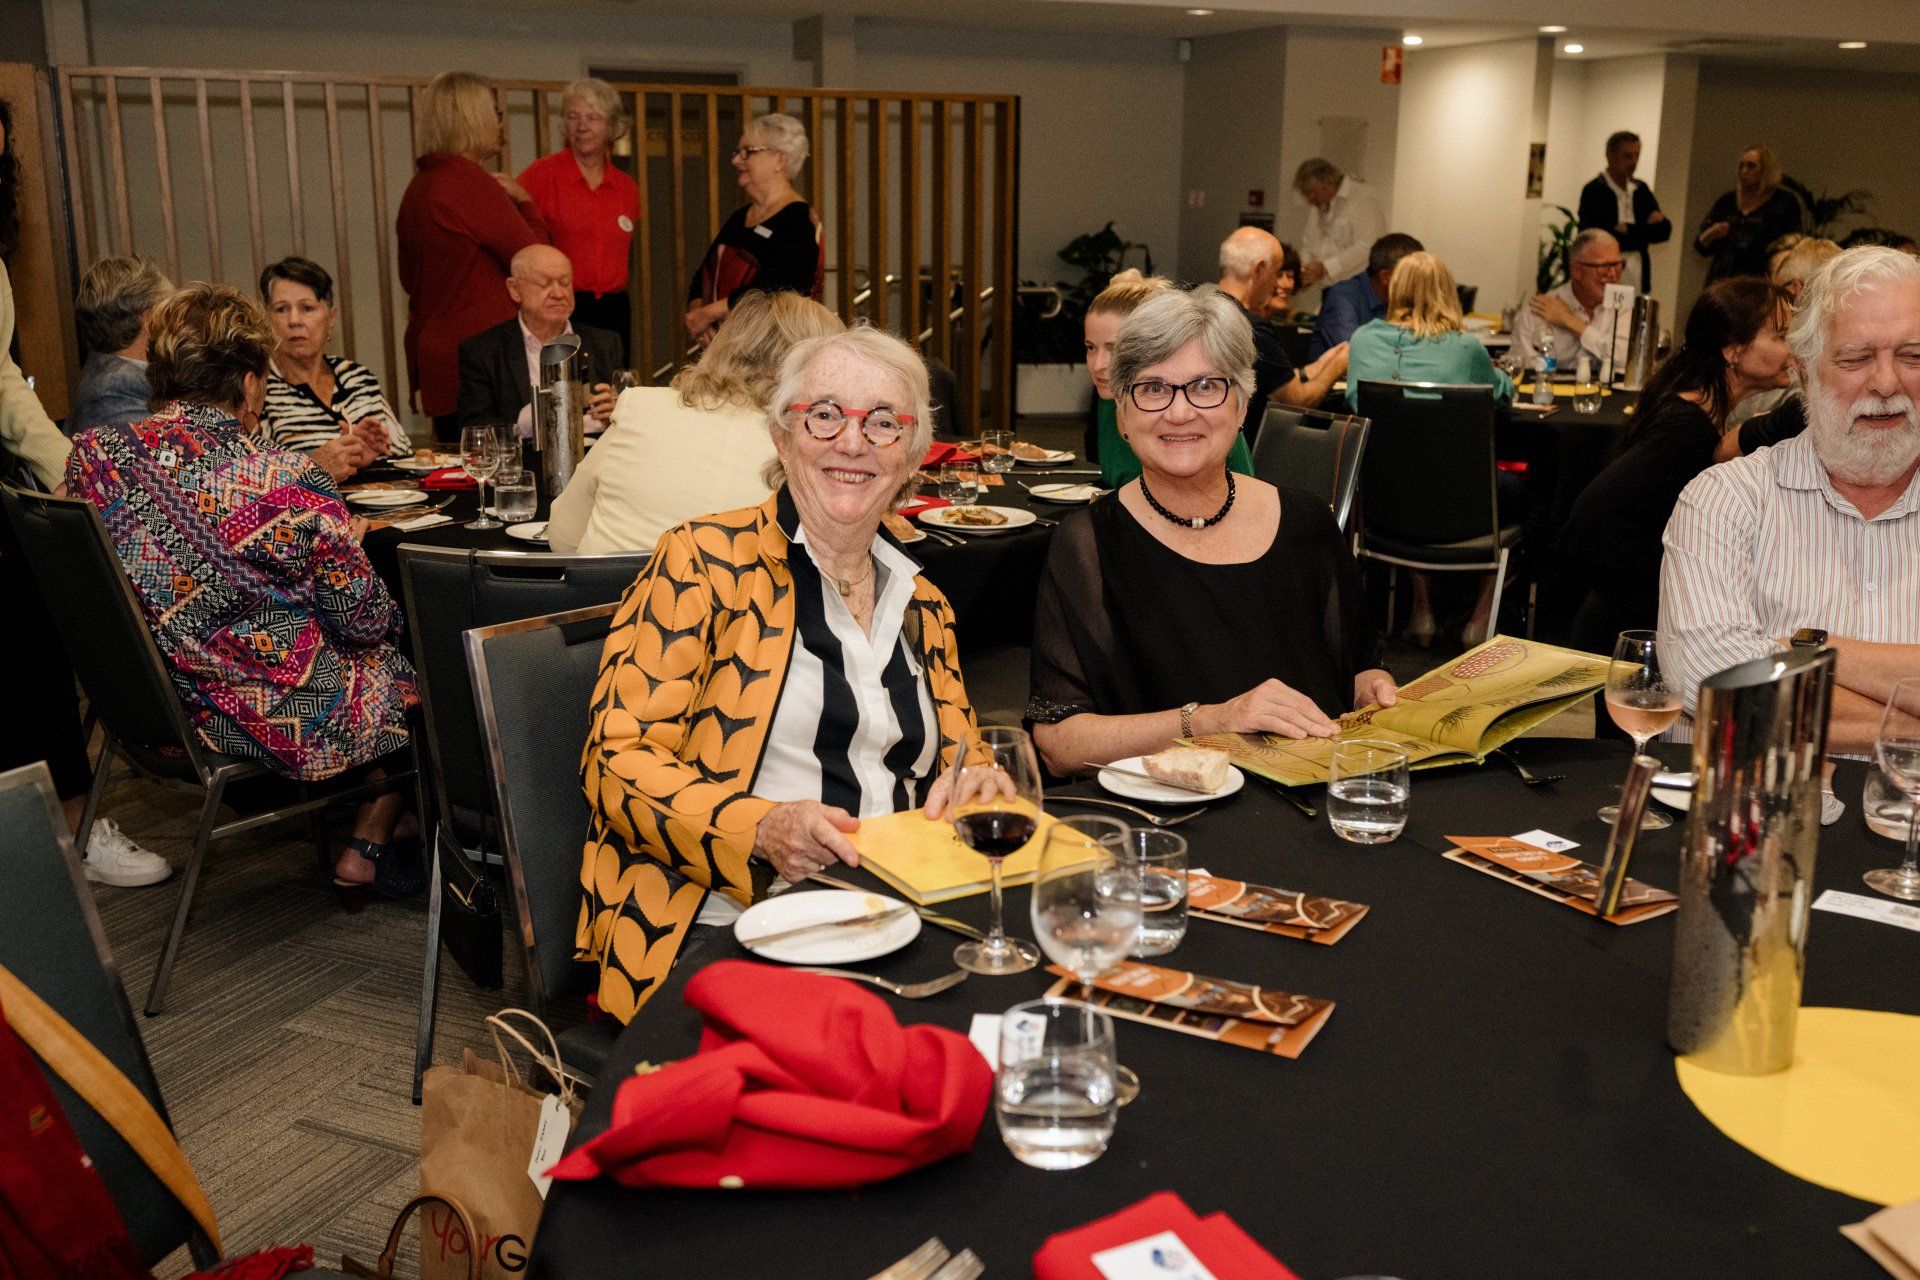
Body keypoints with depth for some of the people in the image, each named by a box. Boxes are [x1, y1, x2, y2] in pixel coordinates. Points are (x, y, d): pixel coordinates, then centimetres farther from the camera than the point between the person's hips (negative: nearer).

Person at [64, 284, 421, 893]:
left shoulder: (92, 457, -8)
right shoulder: (289, 483, -24)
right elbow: (366, 623, -14)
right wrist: (345, 546, 8)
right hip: (288, 723, -7)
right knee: (414, 661, 22)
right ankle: (365, 852, 33)